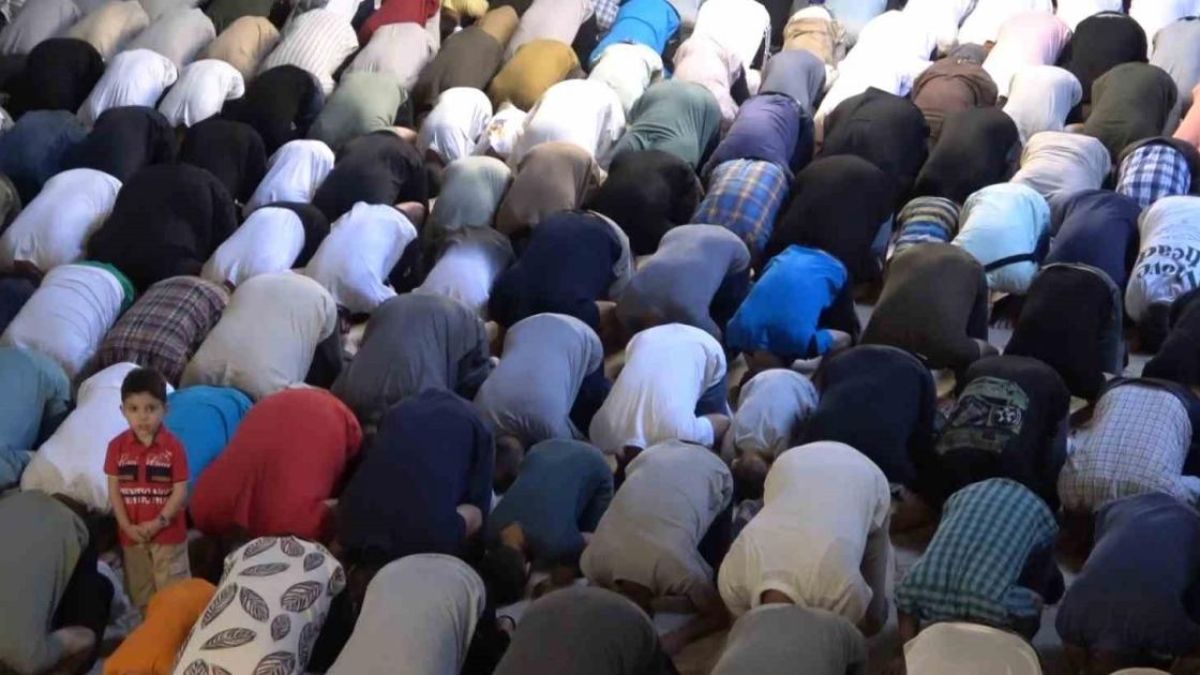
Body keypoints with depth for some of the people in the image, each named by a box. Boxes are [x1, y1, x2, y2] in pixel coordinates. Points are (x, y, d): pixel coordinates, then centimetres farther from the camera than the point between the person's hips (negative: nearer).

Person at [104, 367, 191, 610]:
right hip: (131, 533, 3)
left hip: (168, 533, -3)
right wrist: (127, 526, -11)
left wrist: (158, 522, -17)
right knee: (139, 588, 17)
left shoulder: (173, 447, -12)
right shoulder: (117, 446, -5)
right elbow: (114, 490, -3)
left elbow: (180, 491, -11)